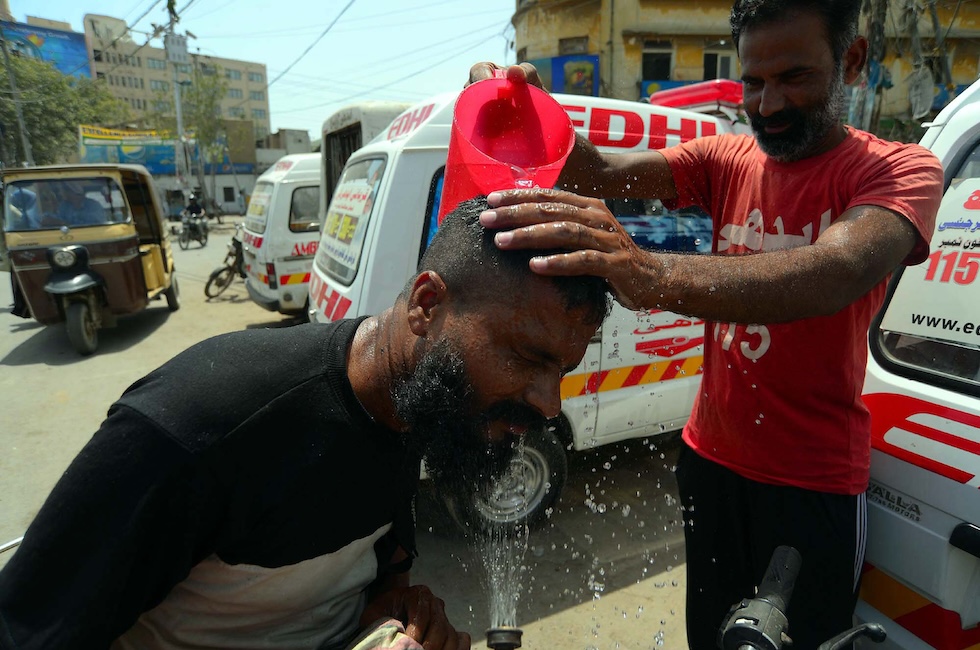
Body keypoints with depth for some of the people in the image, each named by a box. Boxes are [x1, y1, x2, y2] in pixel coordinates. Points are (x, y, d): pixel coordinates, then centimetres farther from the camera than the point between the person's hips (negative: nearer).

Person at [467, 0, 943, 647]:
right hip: (712, 457, 4)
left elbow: (837, 272, -34)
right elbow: (603, 172, -12)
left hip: (817, 480, -3)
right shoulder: (727, 159, 1)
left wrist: (652, 273, -51)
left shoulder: (900, 170, -11)